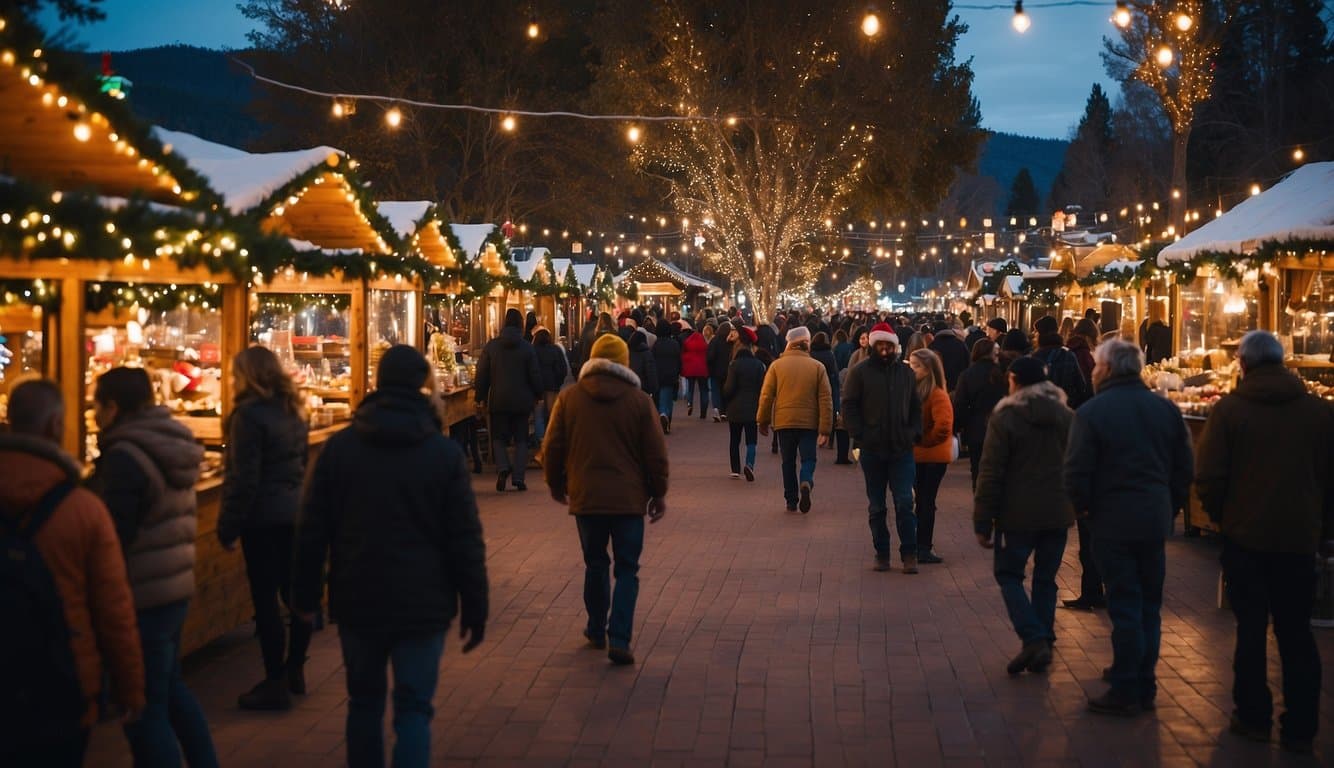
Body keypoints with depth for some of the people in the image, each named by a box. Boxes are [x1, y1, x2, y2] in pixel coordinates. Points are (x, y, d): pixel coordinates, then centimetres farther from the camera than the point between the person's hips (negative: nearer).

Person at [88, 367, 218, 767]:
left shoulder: (125, 457, -18)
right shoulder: (169, 446, 9)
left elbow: (114, 537, -20)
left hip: (143, 595, -9)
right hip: (176, 585, 9)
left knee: (145, 707, 0)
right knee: (169, 686, 24)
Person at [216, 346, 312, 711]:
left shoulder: (250, 414, -14)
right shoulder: (293, 411, 12)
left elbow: (243, 479, -16)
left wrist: (227, 527, -11)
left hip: (264, 517, -8)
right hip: (296, 513, 8)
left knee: (266, 598, -3)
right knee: (294, 592, 14)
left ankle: (275, 684, 0)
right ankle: (294, 671, 25)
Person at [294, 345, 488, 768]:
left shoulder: (339, 447, -2)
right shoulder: (444, 453, -7)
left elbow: (312, 530, 1)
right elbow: (466, 540, -6)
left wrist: (305, 594, 12)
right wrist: (474, 609, 1)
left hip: (357, 602, 2)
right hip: (422, 605, -2)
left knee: (364, 701, 17)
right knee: (413, 709, 2)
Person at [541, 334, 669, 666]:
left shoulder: (569, 398, -1)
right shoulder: (639, 401, -4)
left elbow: (552, 448, 3)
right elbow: (656, 453, -2)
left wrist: (556, 485, 19)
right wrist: (659, 494, 10)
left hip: (585, 497, 2)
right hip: (629, 499, -2)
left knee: (595, 565, 17)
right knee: (627, 569, 4)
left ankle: (597, 631, 27)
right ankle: (619, 639, -6)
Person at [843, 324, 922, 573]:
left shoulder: (906, 372, 9)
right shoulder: (860, 373, 0)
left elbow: (915, 407, 14)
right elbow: (849, 407, -2)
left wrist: (914, 433, 0)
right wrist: (860, 435, -12)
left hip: (902, 449, 1)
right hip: (872, 450, -1)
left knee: (904, 503, -6)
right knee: (876, 507, 8)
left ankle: (909, 554, 0)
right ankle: (881, 554, 18)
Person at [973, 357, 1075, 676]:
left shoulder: (1005, 419, -10)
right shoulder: (1068, 417, 7)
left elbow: (990, 475, -11)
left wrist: (982, 523, -7)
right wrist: (1074, 505, 22)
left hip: (1019, 514, -5)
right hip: (1058, 513, 5)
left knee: (1009, 575, 6)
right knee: (1046, 579, 13)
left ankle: (1034, 639, -11)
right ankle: (1043, 645, 15)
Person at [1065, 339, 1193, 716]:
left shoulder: (1091, 412, -12)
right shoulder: (1166, 409, 5)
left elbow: (1077, 472, -14)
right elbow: (1184, 468, 8)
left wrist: (1083, 507, 3)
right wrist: (1170, 507, 17)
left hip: (1114, 520, -5)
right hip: (1156, 520, 5)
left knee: (1124, 605, 0)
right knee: (1149, 604, 15)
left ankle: (1126, 692, 4)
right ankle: (1144, 684, 24)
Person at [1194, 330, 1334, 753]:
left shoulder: (1228, 409, -10)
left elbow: (1208, 477, -11)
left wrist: (1221, 516, 7)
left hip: (1244, 535, -2)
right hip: (1300, 539, 2)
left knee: (1251, 628, 9)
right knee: (1297, 633, 9)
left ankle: (1254, 718, 15)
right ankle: (1300, 729, 12)